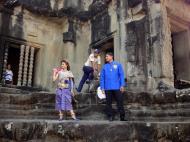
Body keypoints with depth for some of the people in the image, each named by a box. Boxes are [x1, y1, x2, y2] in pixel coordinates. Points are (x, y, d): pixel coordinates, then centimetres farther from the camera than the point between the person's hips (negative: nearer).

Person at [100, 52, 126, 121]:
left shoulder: (118, 64, 6)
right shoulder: (104, 66, 10)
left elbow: (121, 75, 2)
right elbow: (102, 77, 9)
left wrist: (122, 85, -6)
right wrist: (102, 87, 2)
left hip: (117, 88, -2)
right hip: (107, 88, 2)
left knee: (120, 102, 1)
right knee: (108, 103, 6)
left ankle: (122, 117, 10)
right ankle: (110, 116, 18)